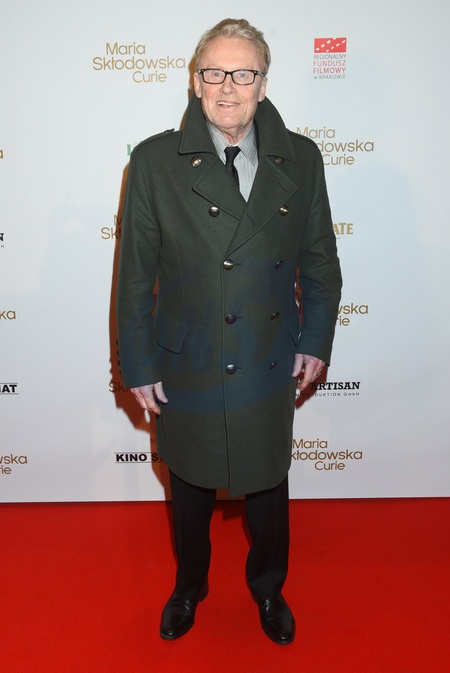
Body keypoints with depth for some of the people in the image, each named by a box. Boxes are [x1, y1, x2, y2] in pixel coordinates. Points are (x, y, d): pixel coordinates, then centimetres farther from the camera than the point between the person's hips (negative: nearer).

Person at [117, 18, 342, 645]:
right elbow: (134, 274, -6)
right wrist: (138, 365, -5)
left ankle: (269, 588, 50)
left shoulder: (300, 158, -2)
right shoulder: (155, 161, -8)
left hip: (269, 367, 2)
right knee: (190, 488, 20)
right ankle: (189, 587, 50)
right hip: (185, 368, -1)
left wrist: (316, 340, 3)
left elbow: (320, 258, 5)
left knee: (268, 488, 19)